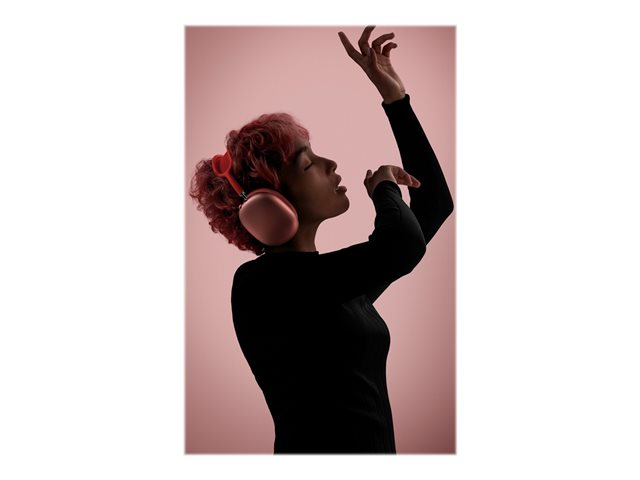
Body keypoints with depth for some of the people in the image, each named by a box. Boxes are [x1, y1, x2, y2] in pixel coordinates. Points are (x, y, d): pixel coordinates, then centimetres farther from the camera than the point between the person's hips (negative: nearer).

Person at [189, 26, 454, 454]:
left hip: (378, 446, 8)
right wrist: (383, 186, -7)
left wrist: (395, 96, 9)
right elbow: (403, 244, -30)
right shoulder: (260, 283, -17)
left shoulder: (342, 280, 7)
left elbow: (434, 203, 14)